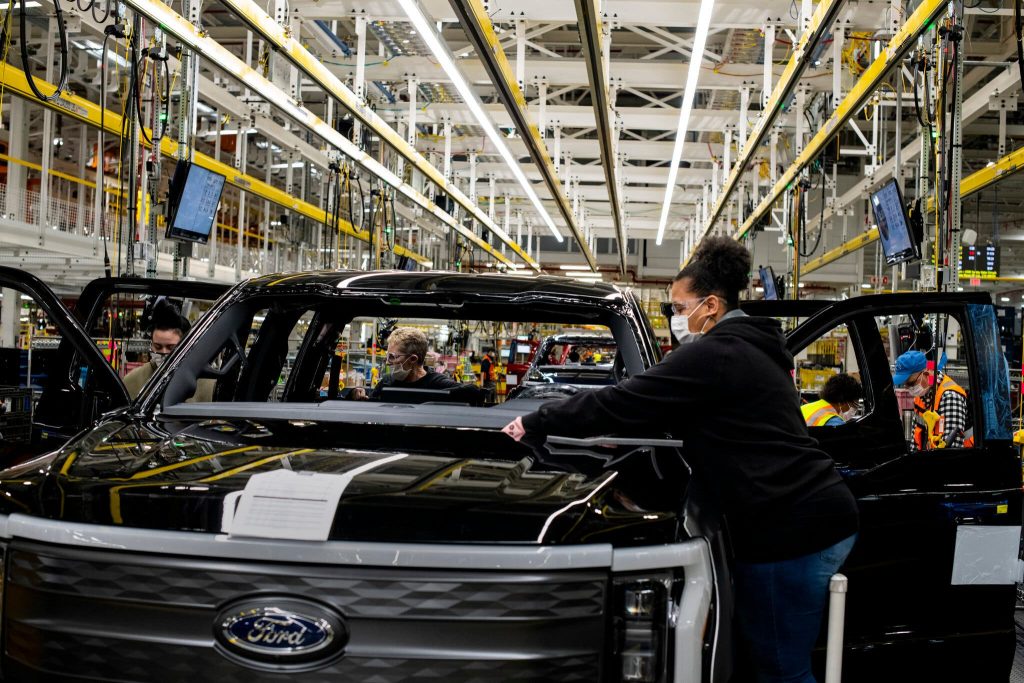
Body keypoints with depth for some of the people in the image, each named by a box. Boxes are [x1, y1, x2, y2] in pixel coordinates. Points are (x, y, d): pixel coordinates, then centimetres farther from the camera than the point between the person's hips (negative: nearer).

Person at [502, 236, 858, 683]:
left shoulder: (714, 354, -14)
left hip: (792, 527, -10)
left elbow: (624, 402, -13)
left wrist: (535, 425, -3)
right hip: (814, 515, 10)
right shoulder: (750, 348, 18)